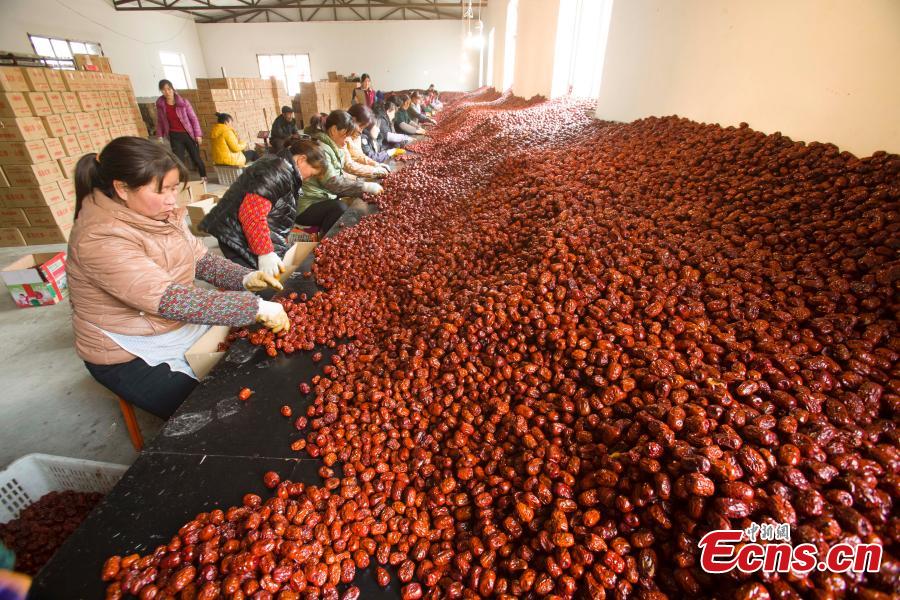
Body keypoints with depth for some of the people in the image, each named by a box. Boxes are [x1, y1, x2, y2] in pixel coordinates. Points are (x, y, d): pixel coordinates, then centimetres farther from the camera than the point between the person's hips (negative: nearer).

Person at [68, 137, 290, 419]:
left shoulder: (160, 214, -4)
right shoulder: (100, 239, -28)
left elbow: (202, 260, 3)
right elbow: (169, 300, -37)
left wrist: (246, 278, -16)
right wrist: (255, 306, -39)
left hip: (184, 324, 7)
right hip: (134, 357, -7)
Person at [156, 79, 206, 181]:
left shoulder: (183, 101, -6)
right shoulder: (160, 103, 0)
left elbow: (193, 118, -3)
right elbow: (159, 121, 9)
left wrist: (198, 134, -9)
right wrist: (160, 136, 4)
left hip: (188, 134, -1)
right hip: (174, 136, 1)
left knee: (196, 158, 6)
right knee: (178, 160, -3)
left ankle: (204, 177, 27)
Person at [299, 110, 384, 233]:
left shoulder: (332, 147, 10)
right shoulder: (320, 149, -20)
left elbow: (340, 176, 11)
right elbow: (332, 182, -28)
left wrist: (363, 185, -5)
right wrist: (365, 186, -26)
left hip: (323, 199, 10)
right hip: (306, 207, -10)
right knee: (340, 209, -31)